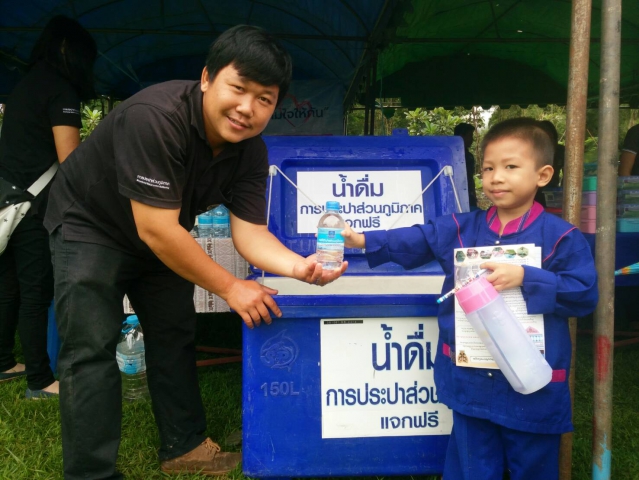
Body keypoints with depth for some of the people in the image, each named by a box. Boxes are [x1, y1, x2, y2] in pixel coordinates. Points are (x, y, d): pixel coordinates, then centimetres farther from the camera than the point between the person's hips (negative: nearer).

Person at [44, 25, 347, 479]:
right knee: (92, 349, -10)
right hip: (90, 225, -6)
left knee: (175, 337, 10)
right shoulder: (154, 117, -37)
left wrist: (299, 266, -37)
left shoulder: (252, 151, -16)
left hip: (159, 237, 6)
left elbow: (250, 232, -16)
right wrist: (230, 286, -27)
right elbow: (156, 230, -35)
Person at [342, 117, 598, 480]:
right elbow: (413, 240, -2)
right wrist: (363, 240, -16)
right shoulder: (460, 229, 2)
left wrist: (526, 278, -22)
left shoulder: (560, 237, -8)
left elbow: (585, 294, -11)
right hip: (470, 381, 3)